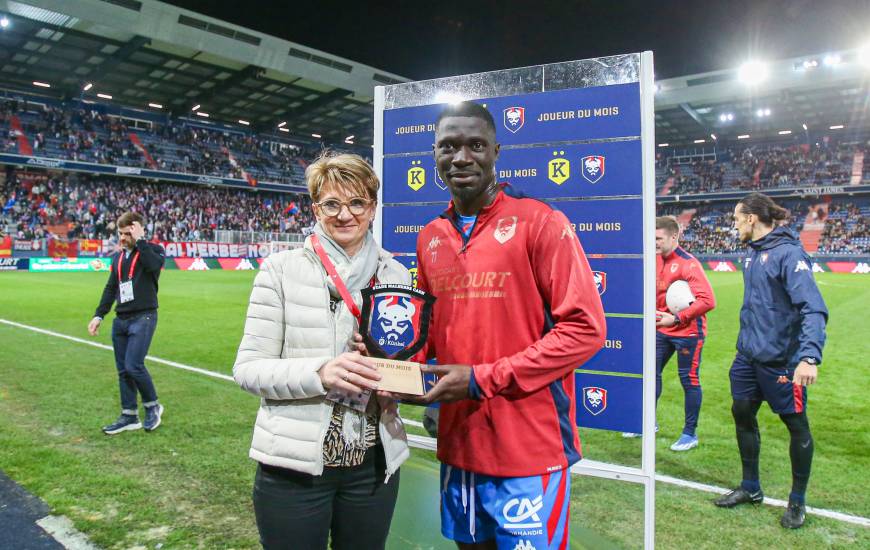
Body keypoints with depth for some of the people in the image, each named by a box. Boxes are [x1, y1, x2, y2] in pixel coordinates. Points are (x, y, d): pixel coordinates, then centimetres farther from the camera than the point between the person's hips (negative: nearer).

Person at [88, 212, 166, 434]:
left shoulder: (152, 250, -2)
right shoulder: (118, 256, 16)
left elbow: (154, 264, -26)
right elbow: (111, 288, 20)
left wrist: (139, 241, -18)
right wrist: (99, 315, 14)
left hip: (143, 318, -7)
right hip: (120, 319, 7)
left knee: (133, 366, -15)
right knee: (123, 370, 8)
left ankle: (153, 406, 7)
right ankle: (129, 416, 17)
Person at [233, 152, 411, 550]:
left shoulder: (396, 276, 2)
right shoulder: (282, 269, -7)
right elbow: (248, 369, -9)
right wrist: (320, 373, -25)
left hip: (375, 465, 3)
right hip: (294, 467, -3)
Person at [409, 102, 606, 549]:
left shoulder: (540, 223, -11)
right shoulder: (430, 238, 7)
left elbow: (584, 328, -15)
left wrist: (484, 379, -18)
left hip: (529, 450, -5)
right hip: (457, 445, 6)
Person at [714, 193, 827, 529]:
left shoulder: (788, 253, -18)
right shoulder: (753, 253, 8)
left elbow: (813, 308, -26)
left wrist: (810, 357, -35)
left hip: (780, 358, -8)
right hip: (749, 355, 8)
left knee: (796, 424, 9)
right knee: (742, 414, 14)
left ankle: (798, 501, 26)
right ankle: (750, 488, 31)